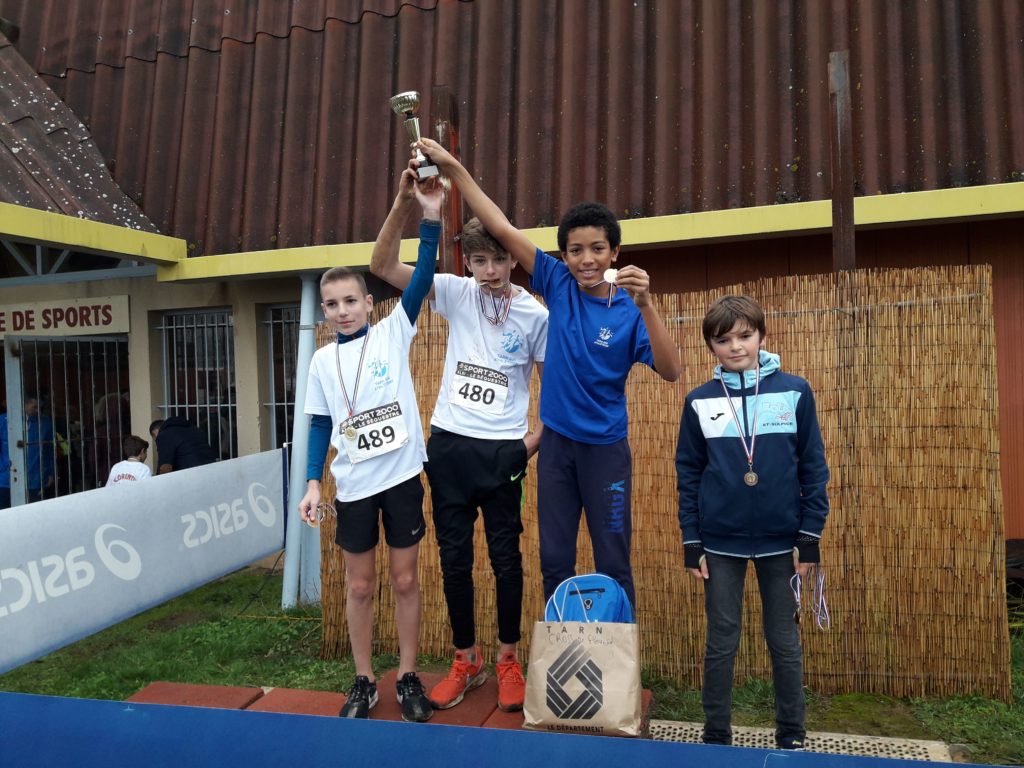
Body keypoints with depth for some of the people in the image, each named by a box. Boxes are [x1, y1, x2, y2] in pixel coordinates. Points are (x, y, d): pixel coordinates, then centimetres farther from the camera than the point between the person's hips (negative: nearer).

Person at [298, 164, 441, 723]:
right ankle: (364, 682, 28)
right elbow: (320, 426, 8)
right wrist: (313, 482, 0)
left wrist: (431, 218, -26)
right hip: (353, 485, 2)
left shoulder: (393, 334, -2)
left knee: (404, 580, 8)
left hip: (401, 476, -2)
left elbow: (421, 277, -15)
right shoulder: (322, 361, 5)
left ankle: (408, 677, 24)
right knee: (359, 587, 12)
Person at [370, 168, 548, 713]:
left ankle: (508, 661, 26)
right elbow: (382, 266, -8)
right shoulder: (456, 293, 1)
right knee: (454, 559, 10)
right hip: (449, 443, 2)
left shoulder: (535, 315, -3)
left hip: (502, 450, -2)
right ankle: (465, 662, 26)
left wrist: (536, 440, -5)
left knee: (505, 558, 7)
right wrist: (405, 203, -20)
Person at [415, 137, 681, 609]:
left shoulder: (629, 310, -10)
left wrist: (645, 305, -33)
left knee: (613, 565, 6)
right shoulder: (558, 285, -3)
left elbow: (670, 371, -22)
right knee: (555, 561, 13)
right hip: (556, 442, 3)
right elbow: (502, 229, -5)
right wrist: (453, 168, -8)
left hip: (605, 446, -3)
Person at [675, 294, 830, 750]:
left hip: (780, 541, 0)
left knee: (785, 642, 11)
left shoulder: (795, 391, -3)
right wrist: (691, 543, 0)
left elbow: (813, 467, 0)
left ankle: (791, 738, 28)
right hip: (720, 543, 0)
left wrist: (810, 536, -3)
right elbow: (688, 473, 3)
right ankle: (716, 738, 24)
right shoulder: (699, 401, -1)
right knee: (721, 643, 9)